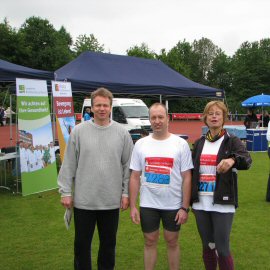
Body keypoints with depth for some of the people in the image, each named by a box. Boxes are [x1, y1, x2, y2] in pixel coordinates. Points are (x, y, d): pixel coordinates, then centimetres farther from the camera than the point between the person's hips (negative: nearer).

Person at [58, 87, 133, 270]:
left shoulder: (122, 133, -1)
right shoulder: (78, 131, -3)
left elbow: (128, 165, 3)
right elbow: (69, 164, 0)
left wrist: (126, 193, 0)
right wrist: (66, 191, -2)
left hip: (112, 201, 1)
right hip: (83, 200, 0)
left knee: (108, 243, 16)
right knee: (82, 244, 12)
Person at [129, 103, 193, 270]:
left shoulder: (181, 144, -5)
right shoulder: (141, 144, 1)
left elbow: (187, 177, -5)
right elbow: (135, 177, 3)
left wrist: (185, 207, -8)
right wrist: (133, 206, -1)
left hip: (173, 205, -1)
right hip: (148, 205, 2)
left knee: (172, 242, 13)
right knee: (150, 242, 14)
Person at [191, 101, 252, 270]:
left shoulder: (232, 141, -4)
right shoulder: (199, 143, 10)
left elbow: (247, 160, -23)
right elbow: (191, 172, 14)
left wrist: (232, 159, -46)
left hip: (222, 204, -4)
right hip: (201, 203, 4)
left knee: (222, 248, -1)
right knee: (207, 246, 14)